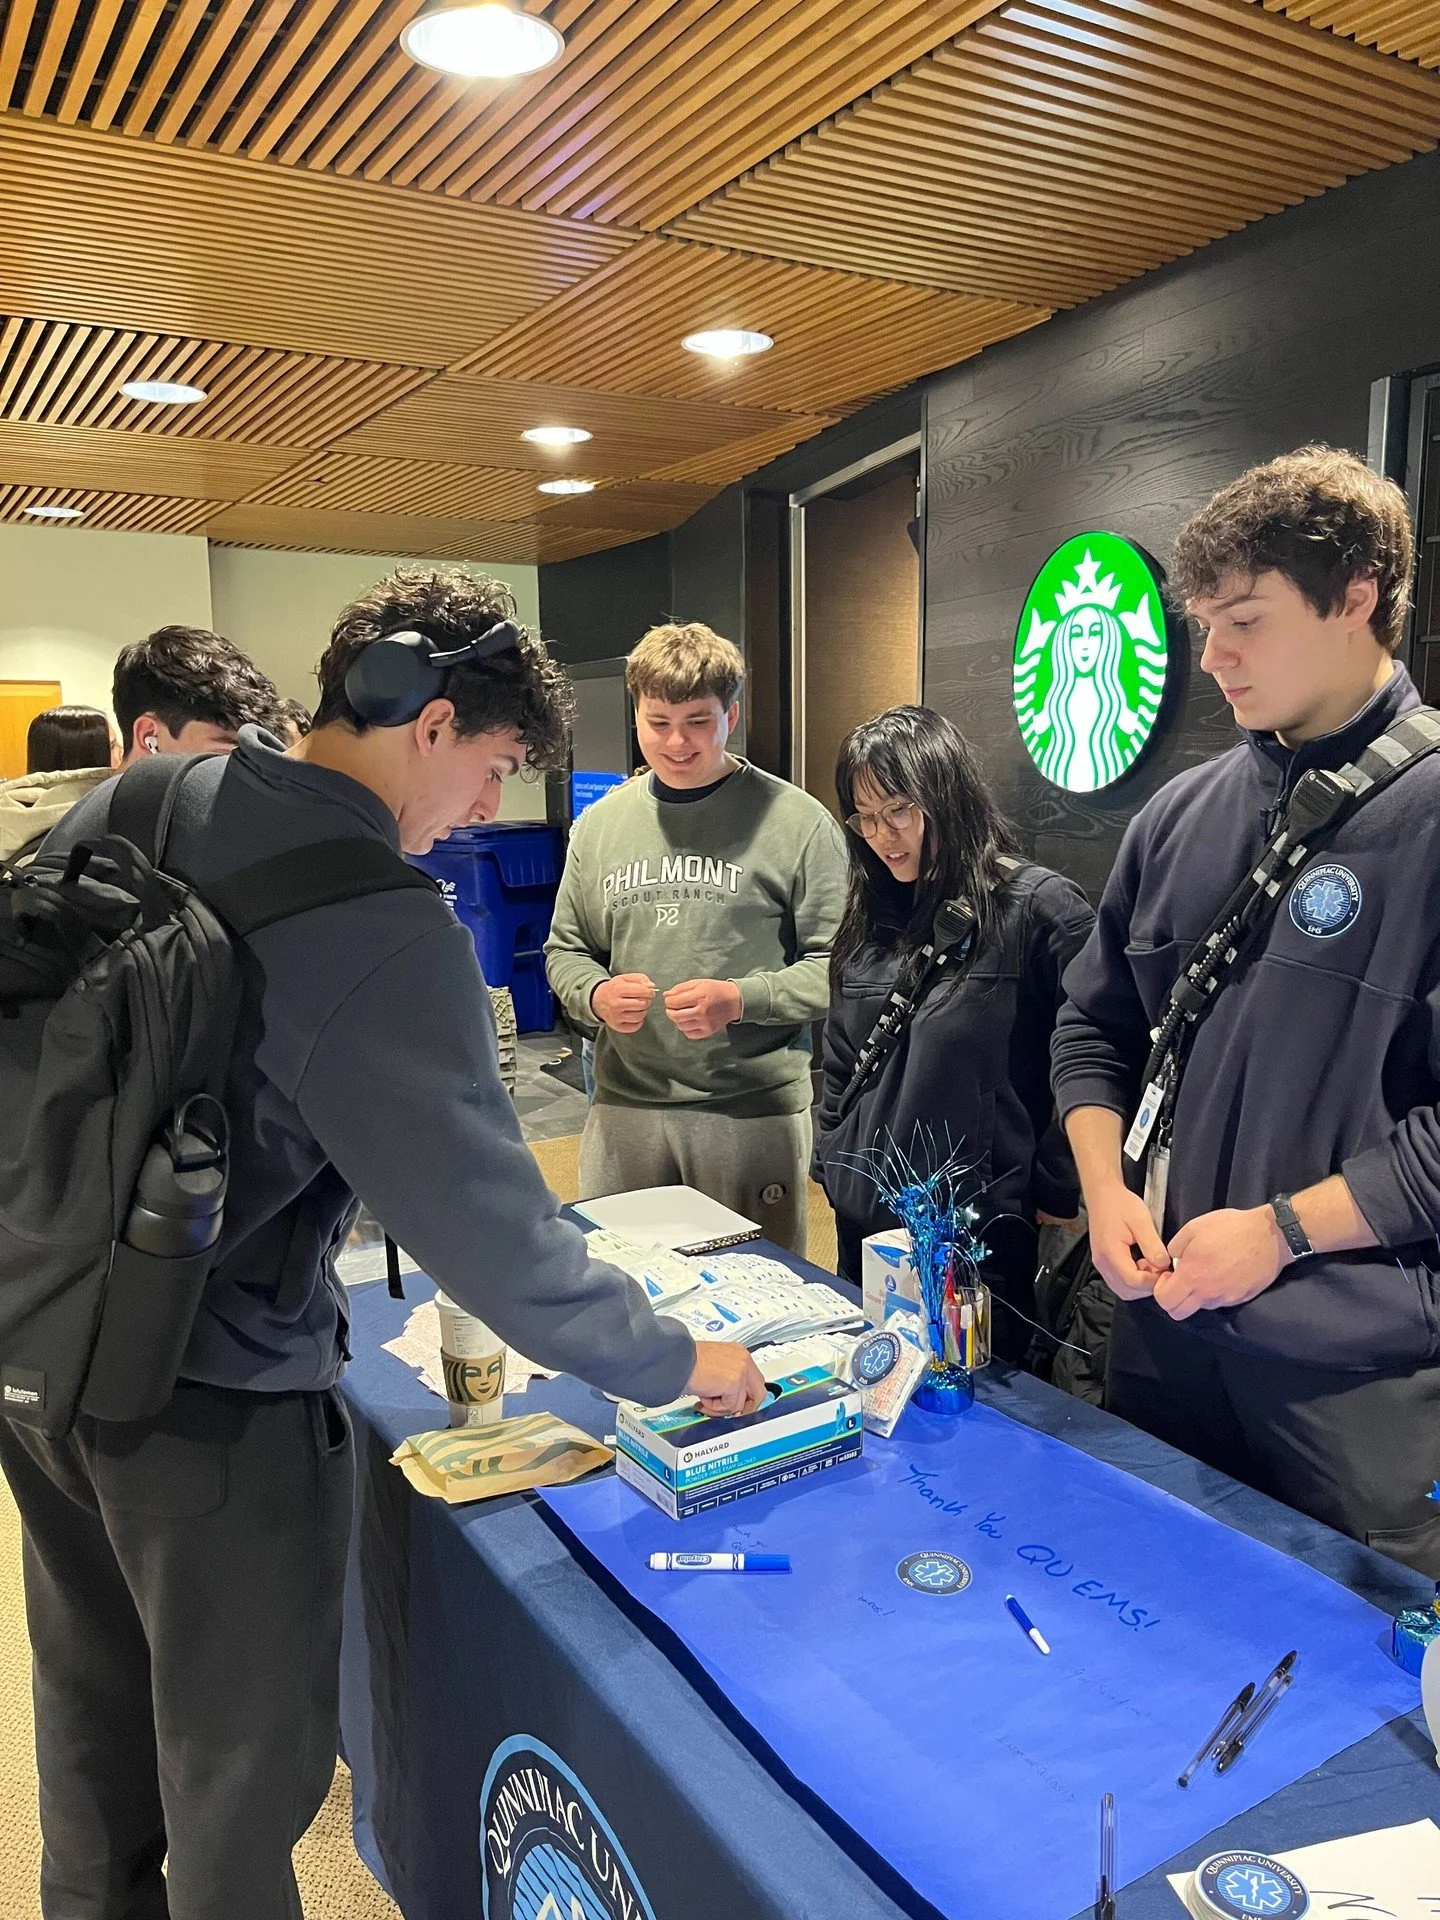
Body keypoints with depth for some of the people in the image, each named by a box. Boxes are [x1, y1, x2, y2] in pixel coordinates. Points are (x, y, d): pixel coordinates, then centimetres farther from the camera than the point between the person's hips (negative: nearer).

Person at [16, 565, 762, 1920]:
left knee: (93, 1704, 30)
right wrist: (676, 1364, -11)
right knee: (241, 1769, 17)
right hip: (214, 1408, -8)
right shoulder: (388, 938, -27)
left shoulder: (122, 806, -4)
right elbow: (488, 1230, -26)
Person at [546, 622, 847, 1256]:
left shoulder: (797, 821, -5)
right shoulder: (600, 824, 8)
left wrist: (740, 1000, -19)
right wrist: (595, 995, -6)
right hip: (624, 1107, 3)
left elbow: (836, 965, -6)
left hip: (756, 1109, -3)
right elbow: (566, 950, 15)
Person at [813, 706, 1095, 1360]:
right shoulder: (872, 919, 8)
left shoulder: (1040, 908, -12)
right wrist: (831, 1166, 14)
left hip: (979, 1232, -6)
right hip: (864, 1221, 6)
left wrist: (1057, 1190, -10)